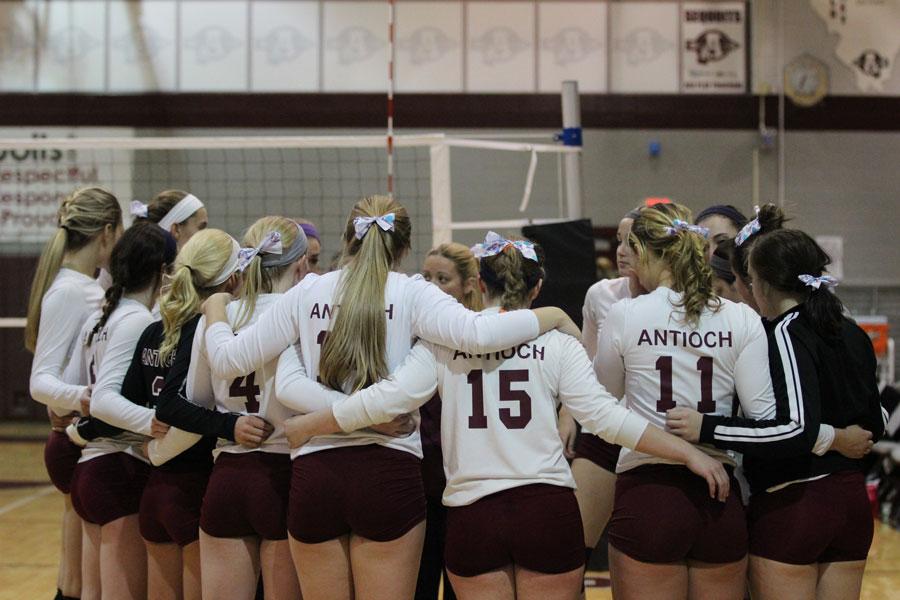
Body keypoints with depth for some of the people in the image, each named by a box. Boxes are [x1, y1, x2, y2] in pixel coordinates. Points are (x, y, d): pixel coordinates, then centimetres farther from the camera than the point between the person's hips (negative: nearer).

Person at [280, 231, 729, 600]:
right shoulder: (558, 345, 0)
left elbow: (386, 400, -6)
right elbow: (604, 417, -7)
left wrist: (299, 426, 5)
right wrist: (690, 454, -2)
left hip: (472, 515, 1)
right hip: (548, 509, 0)